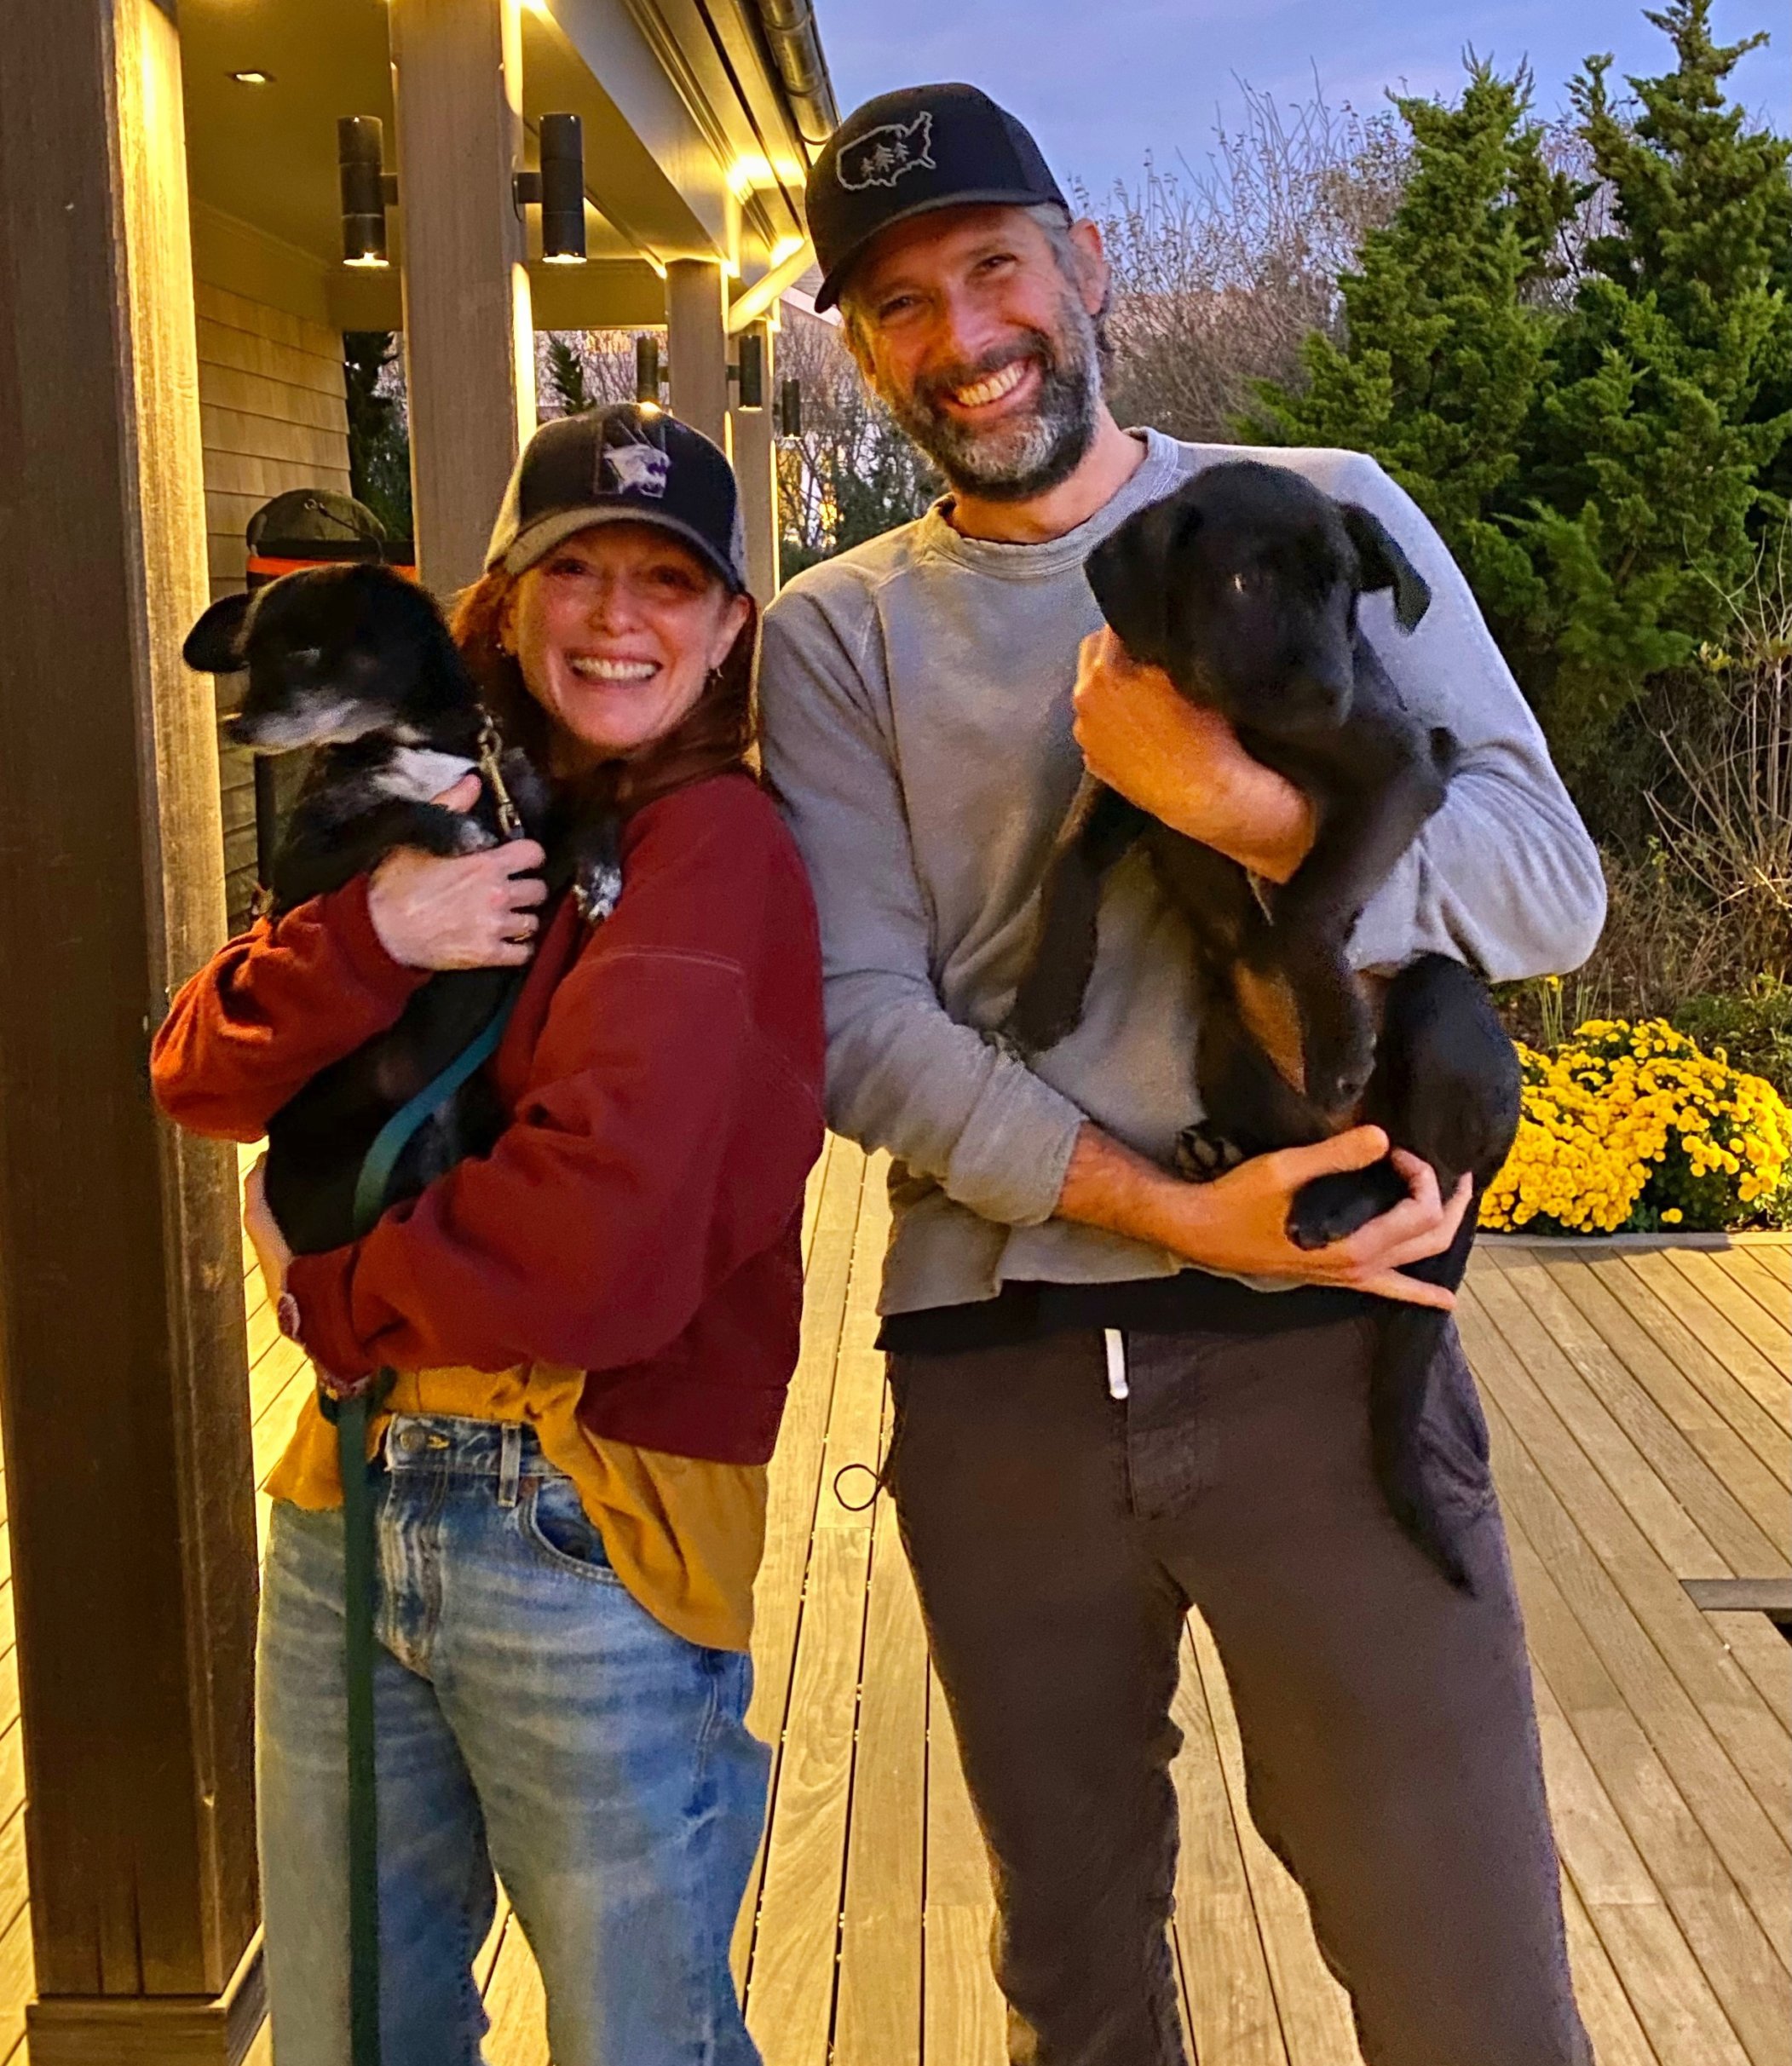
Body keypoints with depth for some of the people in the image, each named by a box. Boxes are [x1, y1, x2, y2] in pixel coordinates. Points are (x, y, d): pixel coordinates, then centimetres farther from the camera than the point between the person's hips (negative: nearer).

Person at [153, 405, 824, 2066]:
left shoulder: (718, 845, -10)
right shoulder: (459, 830, 11)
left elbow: (597, 1229, -21)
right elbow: (197, 1074, 1)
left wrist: (327, 1279, -5)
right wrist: (372, 934, -17)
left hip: (591, 1536, -6)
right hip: (353, 1503, 7)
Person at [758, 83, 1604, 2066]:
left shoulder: (1324, 517, 5)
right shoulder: (836, 634, 6)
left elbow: (1548, 885, -3)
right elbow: (859, 1025, -4)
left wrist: (1226, 793, -19)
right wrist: (1174, 1211, -16)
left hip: (1321, 1346, -1)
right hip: (992, 1380, 2)